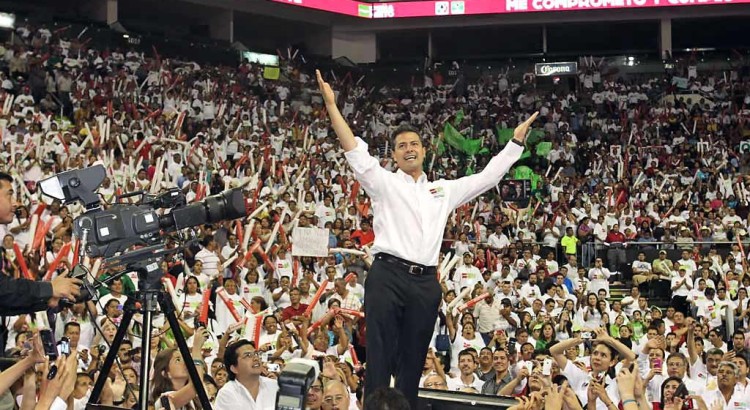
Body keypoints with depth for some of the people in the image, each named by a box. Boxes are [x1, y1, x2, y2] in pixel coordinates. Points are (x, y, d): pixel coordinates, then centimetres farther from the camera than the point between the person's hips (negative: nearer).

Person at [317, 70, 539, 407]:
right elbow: (355, 151, -2)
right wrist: (332, 105, -11)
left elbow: (487, 177, 24)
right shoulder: (383, 182, 8)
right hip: (388, 276, -4)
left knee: (413, 360, 8)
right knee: (380, 356, -7)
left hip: (426, 282, 4)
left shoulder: (443, 190, 20)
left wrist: (517, 140, 22)